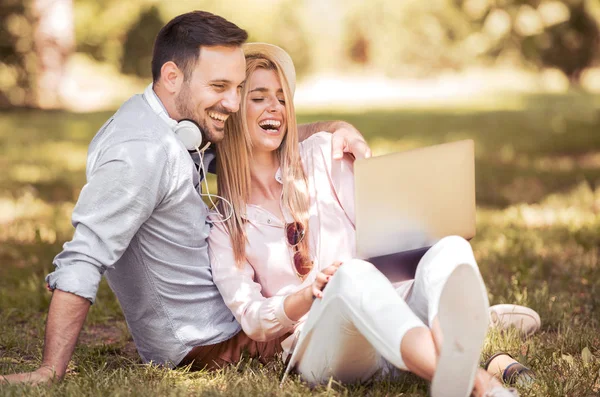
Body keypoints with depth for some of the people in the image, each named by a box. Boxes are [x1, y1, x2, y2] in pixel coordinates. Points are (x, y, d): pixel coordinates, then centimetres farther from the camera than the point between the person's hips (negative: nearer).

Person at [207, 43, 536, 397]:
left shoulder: (322, 154, 16)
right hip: (316, 344, -3)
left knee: (451, 249, -27)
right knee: (353, 274, -37)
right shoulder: (220, 220, 10)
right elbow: (252, 320, 2)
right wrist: (310, 294, -17)